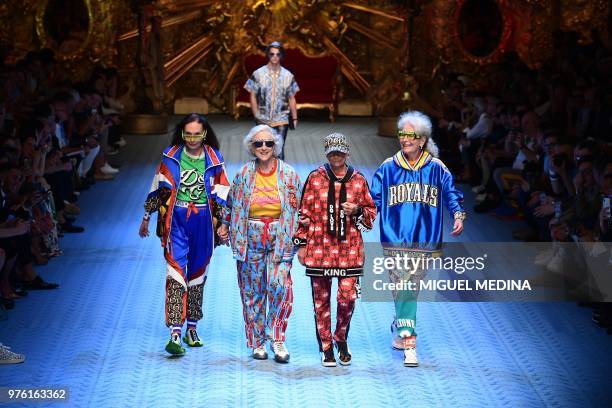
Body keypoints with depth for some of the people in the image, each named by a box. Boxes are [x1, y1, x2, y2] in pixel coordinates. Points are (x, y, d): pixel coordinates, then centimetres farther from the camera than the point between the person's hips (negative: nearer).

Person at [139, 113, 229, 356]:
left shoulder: (214, 160, 4)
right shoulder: (171, 156, 2)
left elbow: (221, 195, 7)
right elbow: (158, 188, 8)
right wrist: (146, 217, 11)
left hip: (203, 221, 2)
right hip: (176, 220, -2)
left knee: (198, 273, 12)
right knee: (177, 270, -14)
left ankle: (192, 328, 26)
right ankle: (174, 334, -21)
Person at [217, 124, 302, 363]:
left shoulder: (288, 174, 2)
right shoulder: (243, 175, 5)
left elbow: (299, 207, 6)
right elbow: (231, 204, 18)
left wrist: (299, 236, -2)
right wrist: (225, 226, 17)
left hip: (280, 238, -2)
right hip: (251, 239, 2)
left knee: (279, 285, -18)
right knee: (252, 291, 4)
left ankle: (277, 339, -7)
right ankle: (258, 342, 14)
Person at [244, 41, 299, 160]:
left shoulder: (288, 76, 3)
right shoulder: (258, 74, -1)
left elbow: (291, 99, 9)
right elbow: (253, 96, 3)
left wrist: (294, 118, 5)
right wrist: (256, 116, -4)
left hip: (281, 120, 0)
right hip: (263, 120, 0)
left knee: (279, 151, -2)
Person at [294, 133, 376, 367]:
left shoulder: (358, 180, 6)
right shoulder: (315, 179, 4)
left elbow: (372, 213, 13)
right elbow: (304, 212, 6)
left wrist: (357, 210, -8)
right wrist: (301, 243, 3)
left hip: (349, 249, 0)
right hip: (319, 248, 0)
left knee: (348, 297, -5)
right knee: (321, 299, 4)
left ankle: (341, 339, 20)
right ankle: (326, 347, 16)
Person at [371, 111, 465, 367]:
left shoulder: (436, 168, 4)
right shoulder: (388, 168, 3)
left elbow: (451, 194, 9)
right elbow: (374, 198, 5)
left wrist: (458, 215, -7)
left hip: (424, 240, 1)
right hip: (395, 239, -1)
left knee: (411, 287, 8)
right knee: (403, 287, -8)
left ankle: (399, 329, 26)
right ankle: (408, 341, -8)